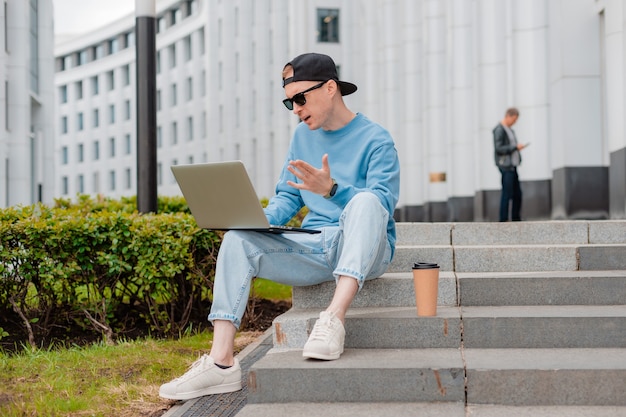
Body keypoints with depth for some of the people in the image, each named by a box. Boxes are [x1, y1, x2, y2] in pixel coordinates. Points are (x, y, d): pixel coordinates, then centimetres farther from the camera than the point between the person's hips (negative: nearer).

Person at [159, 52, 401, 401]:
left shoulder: (375, 140, -5)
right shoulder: (303, 136, 14)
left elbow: (383, 203, -18)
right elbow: (287, 197, 16)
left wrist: (332, 189, -34)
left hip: (364, 250, -5)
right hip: (313, 249, 6)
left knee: (365, 201, -36)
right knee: (239, 240, -16)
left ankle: (334, 318, -46)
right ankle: (221, 363, -26)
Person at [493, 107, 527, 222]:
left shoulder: (509, 130, 19)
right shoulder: (499, 130, -9)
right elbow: (498, 149, -17)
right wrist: (515, 147, -17)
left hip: (512, 165, 9)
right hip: (505, 166, -9)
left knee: (517, 194, 8)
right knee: (507, 193, -10)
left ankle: (516, 219, 14)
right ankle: (503, 220, -6)